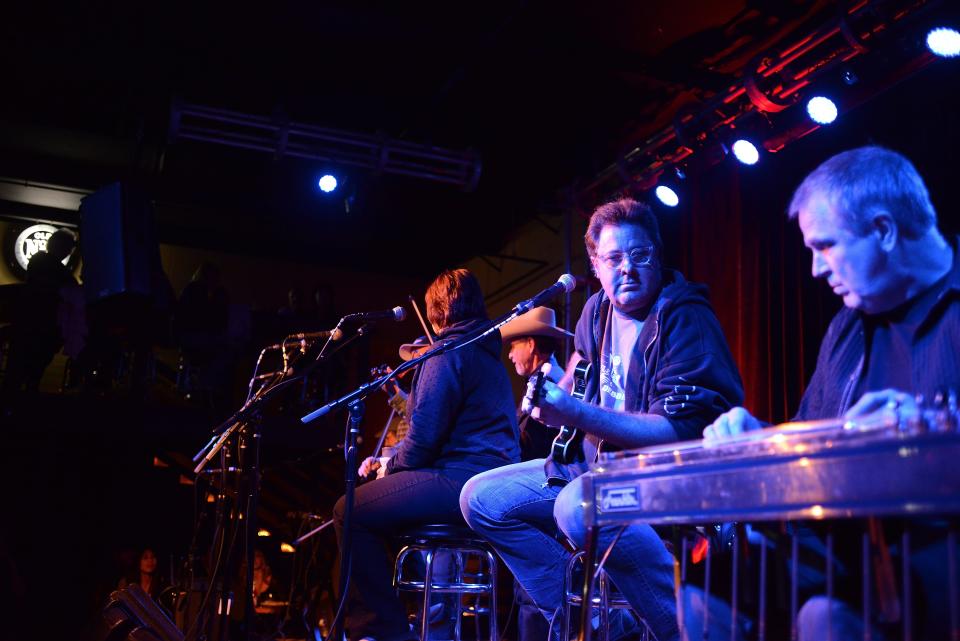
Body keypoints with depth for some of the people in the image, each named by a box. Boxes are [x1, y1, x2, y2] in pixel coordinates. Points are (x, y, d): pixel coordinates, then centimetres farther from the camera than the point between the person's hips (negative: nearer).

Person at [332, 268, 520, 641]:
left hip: (464, 483, -11)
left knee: (351, 512, -9)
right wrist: (392, 461, 20)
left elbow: (426, 434, -16)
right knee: (367, 504, 20)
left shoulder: (448, 352, -9)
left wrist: (392, 468, 3)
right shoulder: (487, 354, 22)